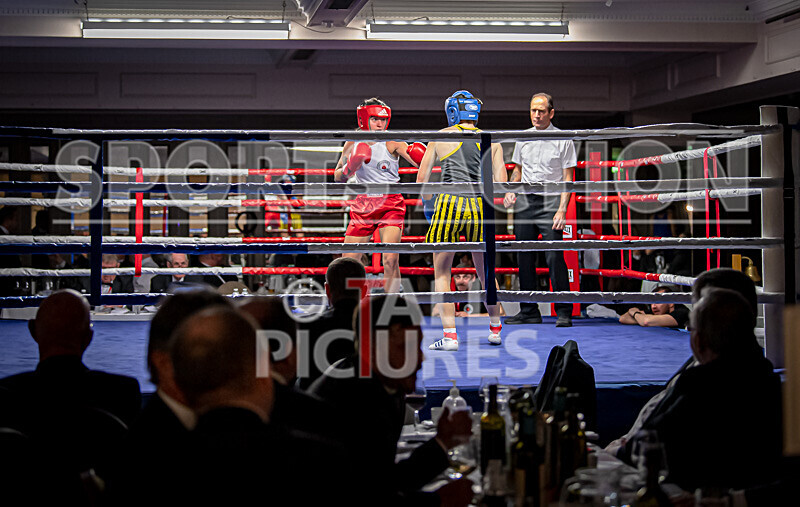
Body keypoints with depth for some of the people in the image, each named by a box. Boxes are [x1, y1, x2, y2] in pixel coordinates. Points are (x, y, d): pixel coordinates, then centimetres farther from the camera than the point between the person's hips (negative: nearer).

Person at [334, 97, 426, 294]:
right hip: (363, 204, 3)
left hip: (390, 203, -3)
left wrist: (423, 157, -38)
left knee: (390, 259, -18)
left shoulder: (391, 143, -5)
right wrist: (349, 168, -13)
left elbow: (419, 163, -15)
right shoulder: (353, 143, 5)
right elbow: (338, 177, 9)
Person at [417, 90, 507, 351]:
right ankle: (495, 329, 28)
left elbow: (421, 178, 9)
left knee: (442, 273, 5)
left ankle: (450, 335, -3)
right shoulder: (491, 141, 12)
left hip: (449, 202, -2)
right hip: (480, 206, 3)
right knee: (485, 271, 18)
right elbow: (501, 183, 7)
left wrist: (427, 199, 26)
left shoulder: (440, 136, 9)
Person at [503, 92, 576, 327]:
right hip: (524, 200, 5)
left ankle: (564, 312, -6)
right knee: (524, 257, 5)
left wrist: (562, 210, -14)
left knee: (554, 256, -12)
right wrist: (510, 191, 4)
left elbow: (568, 179, -4)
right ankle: (529, 311, 12)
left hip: (550, 200, -5)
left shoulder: (564, 140, -2)